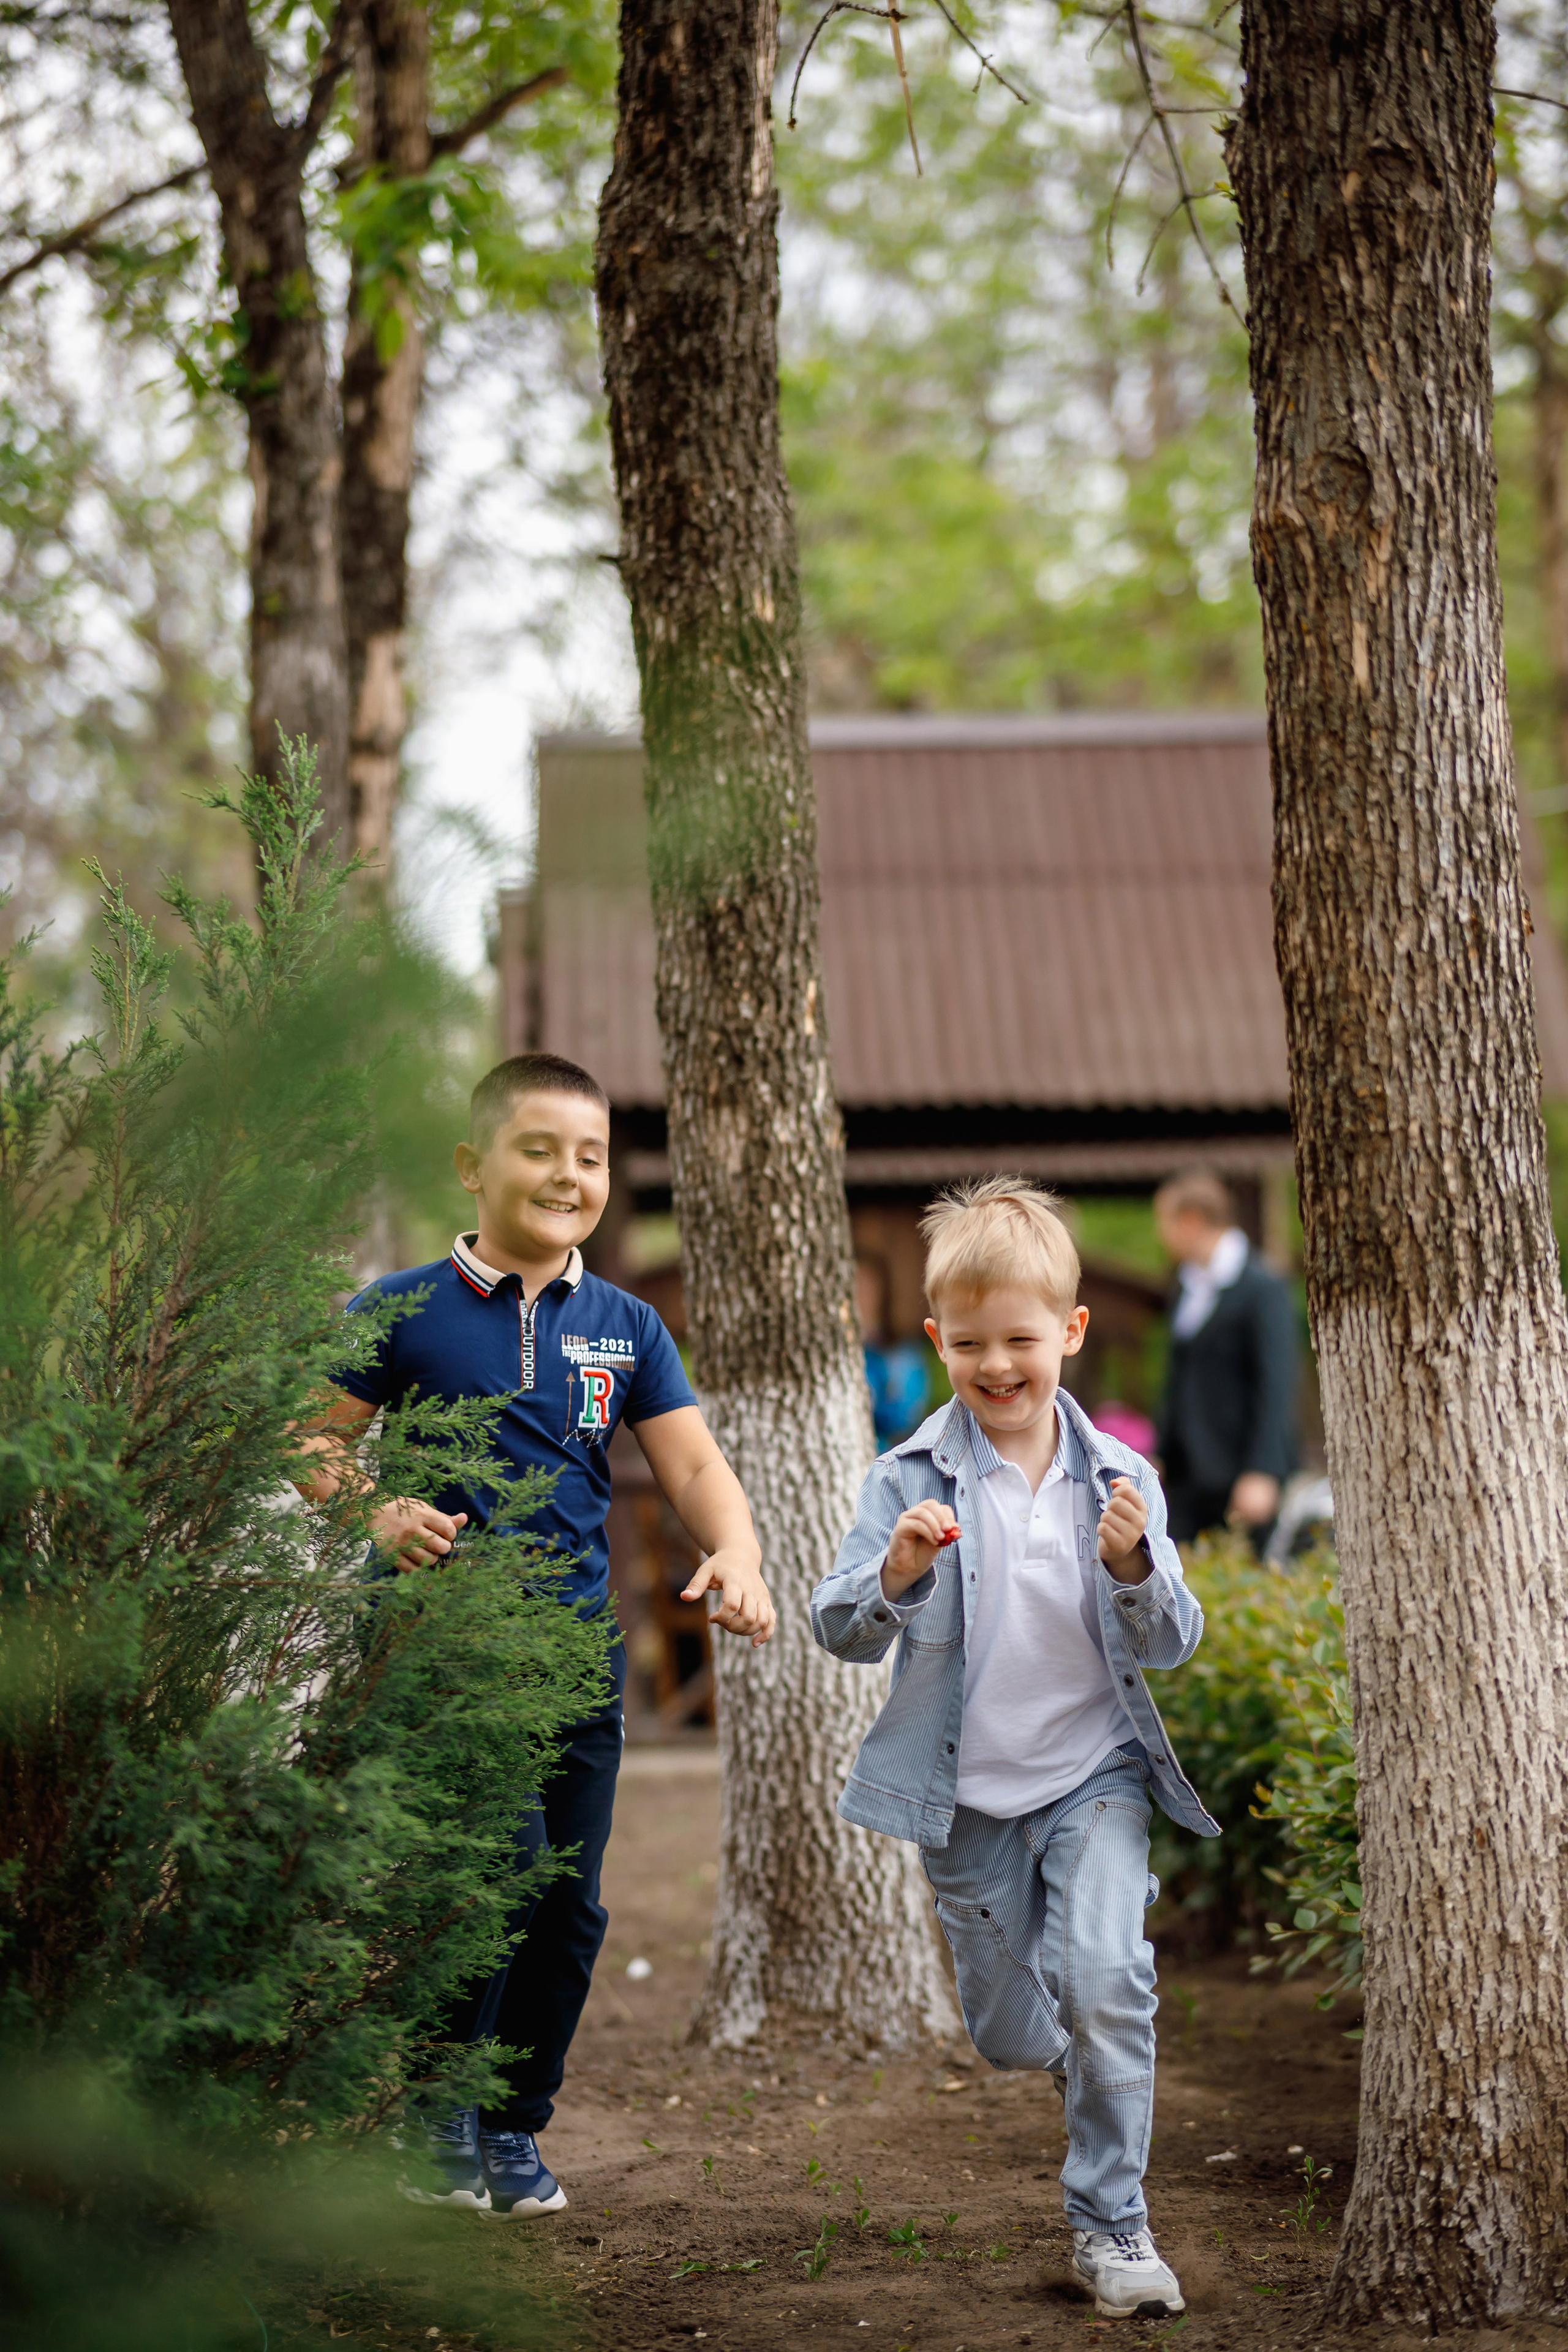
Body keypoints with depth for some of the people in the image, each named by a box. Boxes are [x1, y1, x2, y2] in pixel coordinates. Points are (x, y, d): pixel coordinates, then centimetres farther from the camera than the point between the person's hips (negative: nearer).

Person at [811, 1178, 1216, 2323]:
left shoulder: (1118, 1478, -5)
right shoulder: (913, 1478, -9)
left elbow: (1172, 1646, -5)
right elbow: (841, 1632, -12)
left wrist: (1133, 1567, -25)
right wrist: (897, 1575, -32)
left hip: (1094, 1772, 0)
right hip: (967, 1792, 0)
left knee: (1108, 1983, -20)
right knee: (1011, 2037, 12)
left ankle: (1112, 2222, -3)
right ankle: (1076, 2052, 50)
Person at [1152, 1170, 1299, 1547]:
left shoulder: (1262, 1289, -10)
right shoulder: (1185, 1286, 16)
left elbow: (1276, 1388, -14)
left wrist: (1261, 1474, -19)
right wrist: (1163, 1458, 16)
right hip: (1188, 1480, 7)